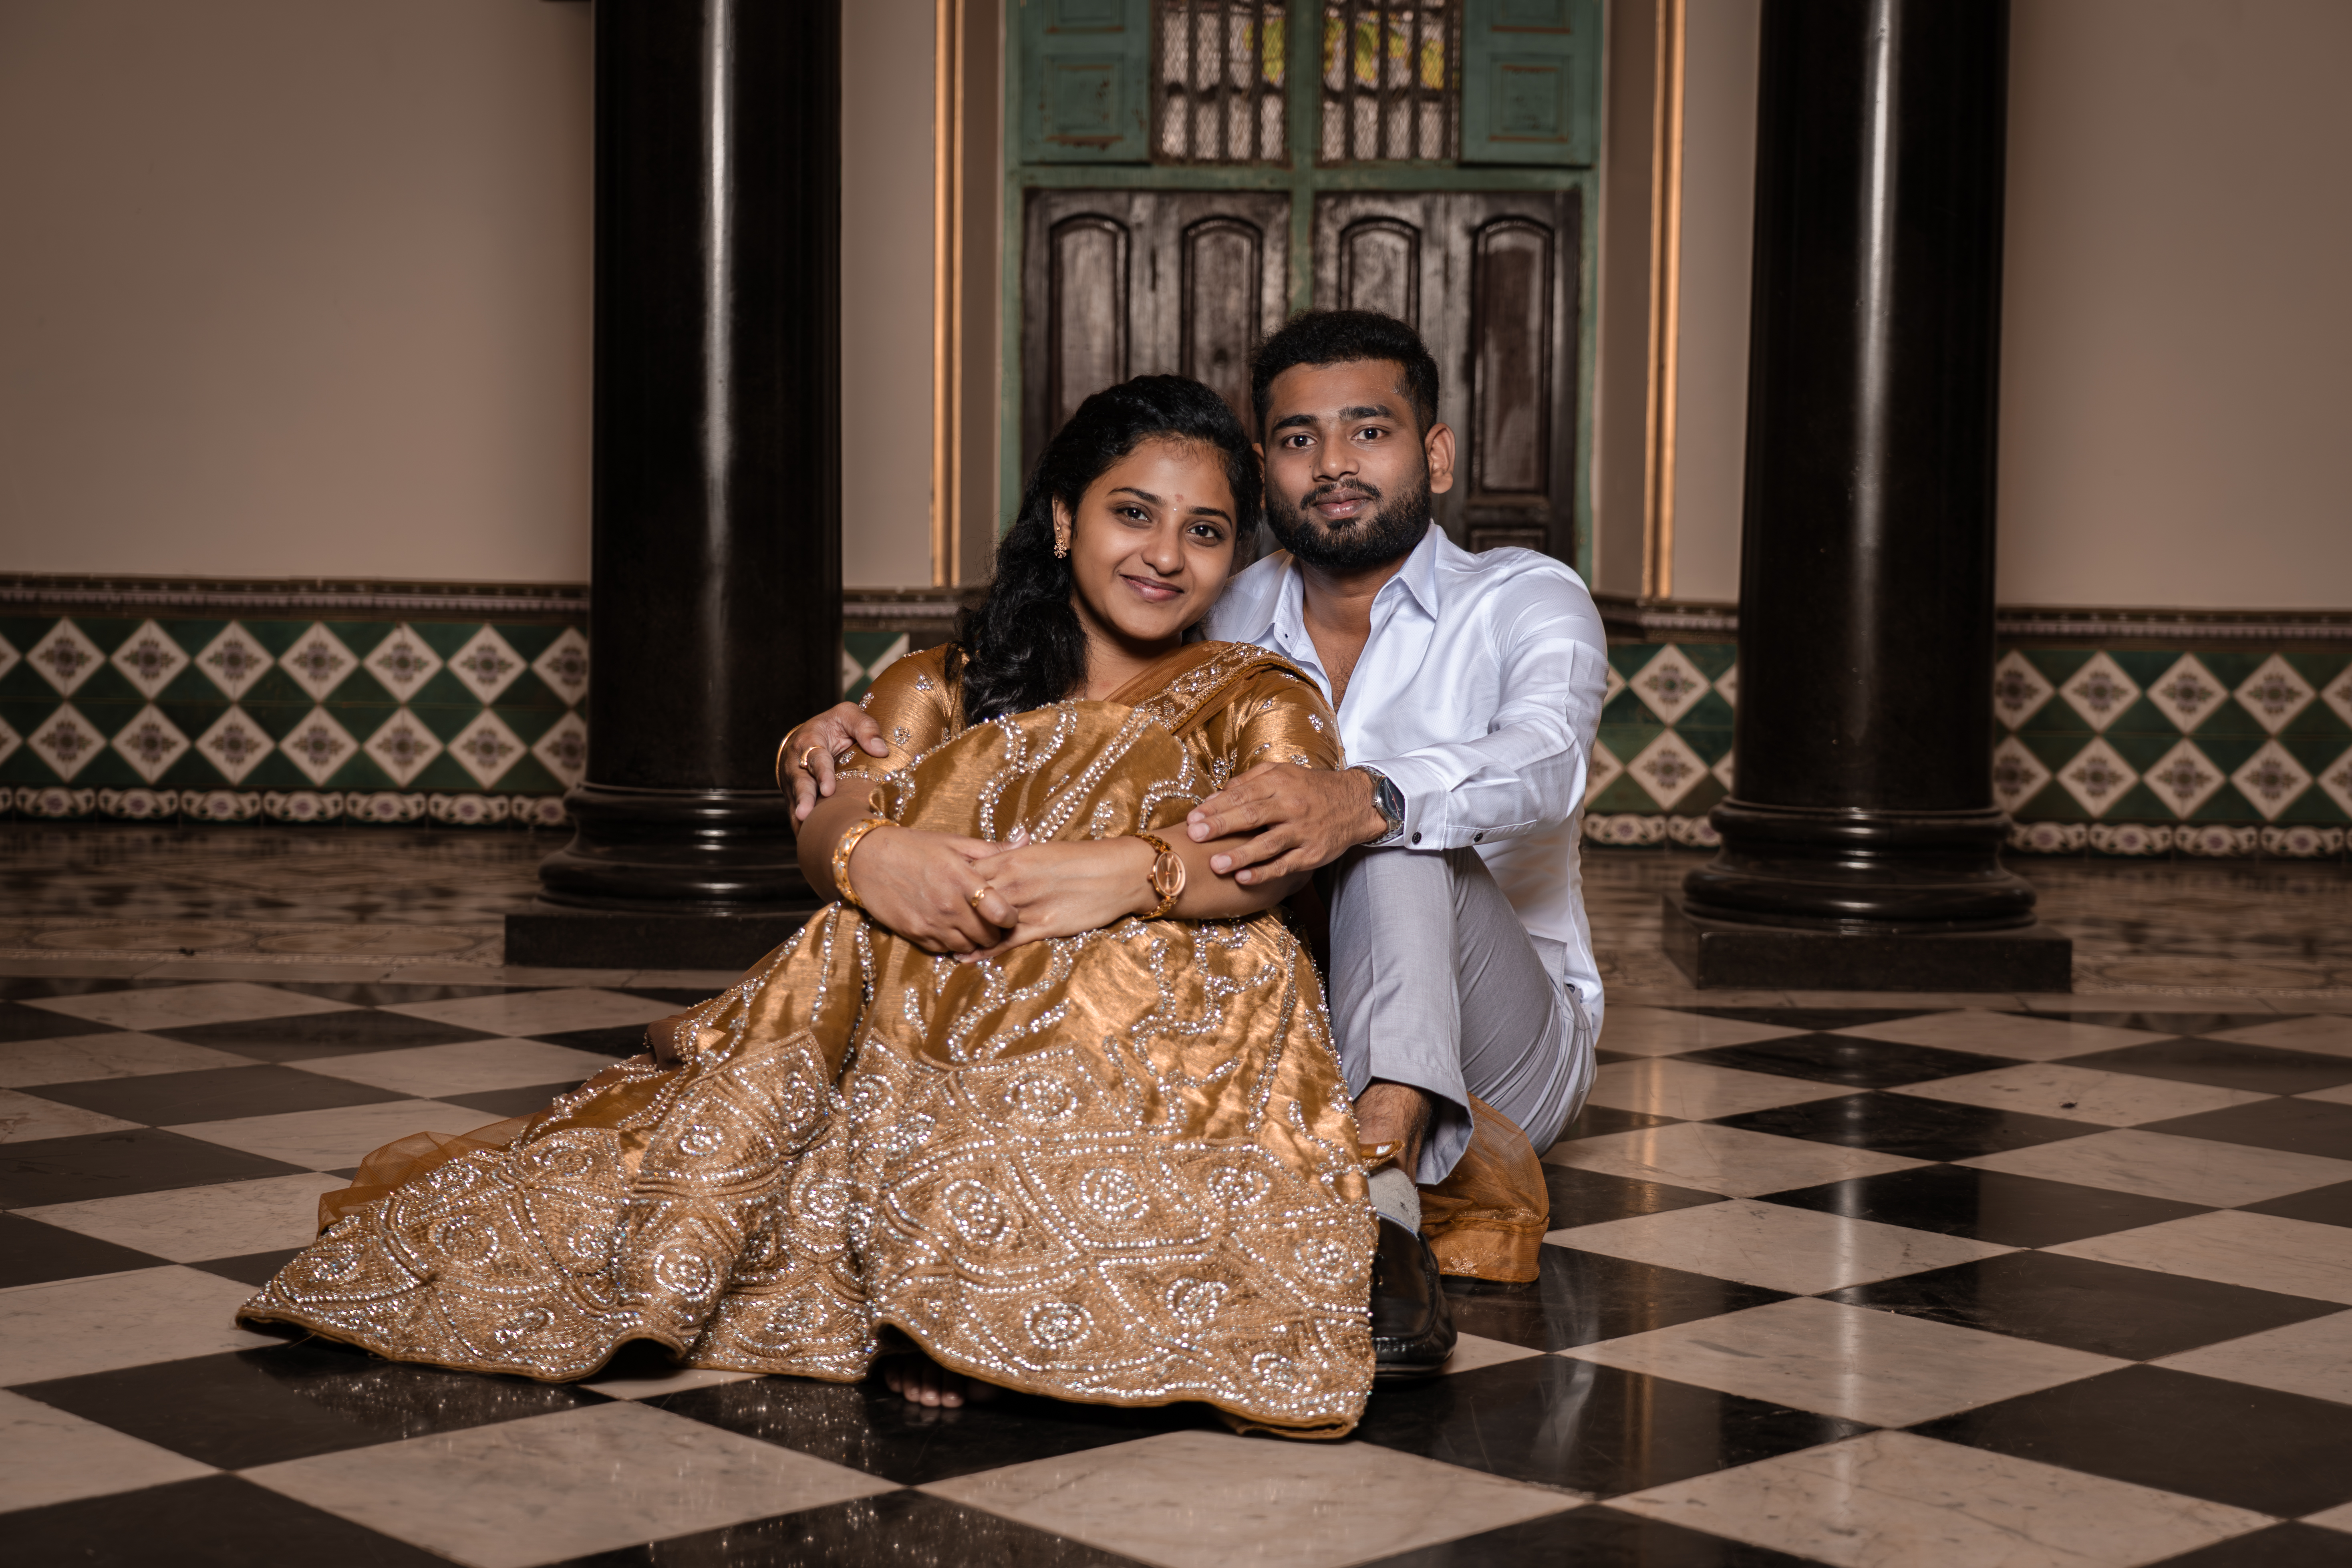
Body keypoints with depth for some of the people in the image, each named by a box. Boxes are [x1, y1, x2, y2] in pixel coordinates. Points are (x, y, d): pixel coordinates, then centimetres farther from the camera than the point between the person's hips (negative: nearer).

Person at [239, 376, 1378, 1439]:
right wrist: (870, 853, -23)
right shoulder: (942, 686, 22)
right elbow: (828, 825, 4)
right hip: (910, 1020, 3)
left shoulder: (1253, 697, 14)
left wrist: (1133, 870, -30)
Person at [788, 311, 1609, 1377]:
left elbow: (1542, 762, -24)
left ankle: (1383, 1191, -51)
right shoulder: (1230, 626, 11)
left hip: (1501, 1057, -3)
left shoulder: (1526, 602, -1)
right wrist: (863, 740, -17)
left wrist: (1364, 802, -46)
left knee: (1402, 823, -32)